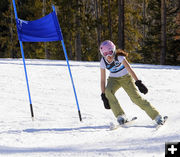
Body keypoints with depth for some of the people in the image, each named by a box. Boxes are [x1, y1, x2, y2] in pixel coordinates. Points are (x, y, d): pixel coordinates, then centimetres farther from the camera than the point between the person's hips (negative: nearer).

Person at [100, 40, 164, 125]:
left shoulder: (119, 57, -25)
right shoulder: (103, 62, -16)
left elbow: (129, 69, -33)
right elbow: (102, 80, -12)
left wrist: (138, 82, -42)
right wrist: (103, 95, -17)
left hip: (126, 77, -3)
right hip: (114, 79, 3)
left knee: (136, 97, -18)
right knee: (108, 91, -29)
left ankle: (156, 116, -10)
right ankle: (120, 116, -23)